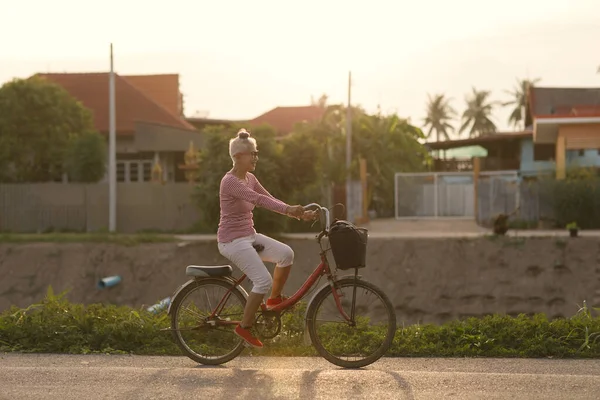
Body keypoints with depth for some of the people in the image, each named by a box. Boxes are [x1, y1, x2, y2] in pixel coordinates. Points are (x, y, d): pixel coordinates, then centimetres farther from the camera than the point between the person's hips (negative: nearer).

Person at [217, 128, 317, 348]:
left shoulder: (250, 179, 9)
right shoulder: (230, 181, -18)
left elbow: (270, 199, 4)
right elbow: (257, 199, -32)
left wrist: (298, 213, -8)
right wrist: (288, 209, -43)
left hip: (249, 235, 8)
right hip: (232, 240, -8)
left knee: (286, 253, -9)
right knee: (264, 280, -18)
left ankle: (275, 298, 10)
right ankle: (245, 326, -3)